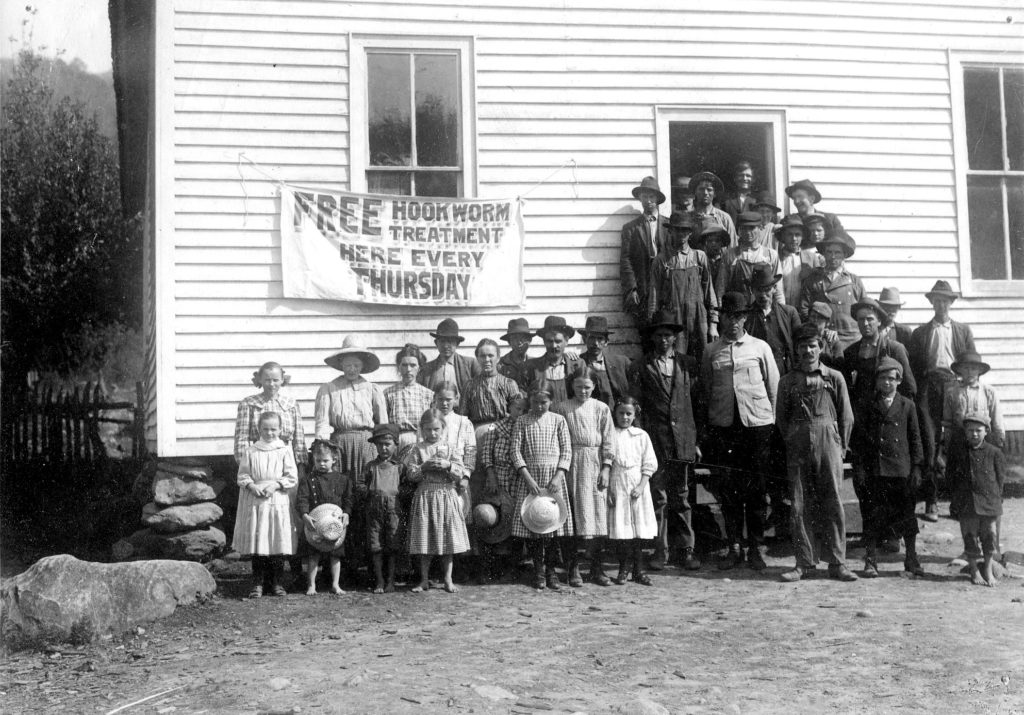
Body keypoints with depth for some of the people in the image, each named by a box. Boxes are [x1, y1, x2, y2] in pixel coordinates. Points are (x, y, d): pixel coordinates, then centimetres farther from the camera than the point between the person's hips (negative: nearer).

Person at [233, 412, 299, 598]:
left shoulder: (285, 451, 2)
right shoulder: (250, 451, 5)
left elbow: (292, 477, 0)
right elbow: (242, 476, 5)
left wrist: (275, 485, -13)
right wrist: (252, 486, -13)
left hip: (278, 501, 0)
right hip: (255, 503, 1)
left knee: (278, 544, 2)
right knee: (256, 544, 2)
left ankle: (276, 582, 14)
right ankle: (258, 583, 10)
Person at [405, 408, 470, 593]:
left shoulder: (449, 448, 4)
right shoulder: (417, 449, 2)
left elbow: (461, 473, 0)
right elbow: (411, 475, -2)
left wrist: (448, 465, -16)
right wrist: (424, 467, -18)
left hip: (447, 496, 1)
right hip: (424, 496, -1)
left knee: (448, 539, 3)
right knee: (425, 541, 4)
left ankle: (448, 579, 13)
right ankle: (424, 580, 14)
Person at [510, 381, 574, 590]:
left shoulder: (558, 420, 5)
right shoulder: (522, 422, 3)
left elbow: (567, 450, 2)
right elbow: (516, 452, -2)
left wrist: (558, 477, -10)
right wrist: (529, 479, -11)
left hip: (554, 477, 0)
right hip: (529, 477, 0)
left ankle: (551, 570, 9)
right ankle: (538, 571, 10)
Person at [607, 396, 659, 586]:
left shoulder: (641, 435, 6)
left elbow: (649, 464, 4)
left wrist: (641, 486, -7)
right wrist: (608, 488, -6)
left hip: (637, 486, 1)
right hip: (616, 485, -1)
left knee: (639, 527, 1)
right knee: (620, 528, -3)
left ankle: (638, 569, 10)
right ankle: (623, 569, 8)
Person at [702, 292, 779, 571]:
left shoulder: (760, 347, 5)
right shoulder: (711, 351, 8)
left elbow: (774, 386, 8)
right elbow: (706, 390, 11)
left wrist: (772, 419, 5)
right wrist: (707, 428, 8)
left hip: (757, 423, -1)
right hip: (723, 425, 1)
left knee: (756, 488, 2)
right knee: (728, 488, 4)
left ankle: (755, 548, 12)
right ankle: (734, 548, 13)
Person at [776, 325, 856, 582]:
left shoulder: (835, 378, 6)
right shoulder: (787, 381, 9)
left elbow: (846, 417, 8)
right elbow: (781, 418, 13)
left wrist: (841, 446, 4)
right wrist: (791, 441, 6)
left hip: (828, 444, -1)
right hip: (798, 447, 1)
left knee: (833, 503, -1)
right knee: (800, 505, 1)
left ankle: (837, 563, 5)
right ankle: (804, 562, 9)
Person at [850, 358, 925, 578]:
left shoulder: (907, 406, 6)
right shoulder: (866, 407, 5)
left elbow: (915, 439, 7)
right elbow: (858, 439, 5)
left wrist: (917, 467, 0)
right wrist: (859, 468, -3)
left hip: (902, 470, 0)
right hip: (873, 471, 0)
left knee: (907, 516, 7)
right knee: (872, 517, 3)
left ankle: (912, 560, 21)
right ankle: (870, 562, 11)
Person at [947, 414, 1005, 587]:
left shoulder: (994, 452, -1)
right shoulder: (956, 450, 2)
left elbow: (1000, 477, 5)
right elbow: (951, 476, 9)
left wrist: (996, 499, 1)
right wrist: (955, 497, 5)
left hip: (989, 502, 0)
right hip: (966, 504, 1)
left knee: (989, 535, 4)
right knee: (970, 536, 5)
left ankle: (988, 570, 20)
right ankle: (974, 571, 18)